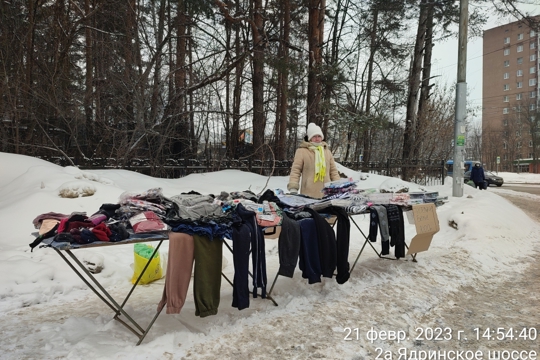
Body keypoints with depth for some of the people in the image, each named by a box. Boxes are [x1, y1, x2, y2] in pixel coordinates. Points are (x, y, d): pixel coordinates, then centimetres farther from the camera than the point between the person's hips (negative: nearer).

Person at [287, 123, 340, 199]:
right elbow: (295, 170, -1)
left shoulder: (327, 151, 20)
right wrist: (293, 188, -11)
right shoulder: (301, 151, 5)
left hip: (326, 194, 4)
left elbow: (333, 171, 21)